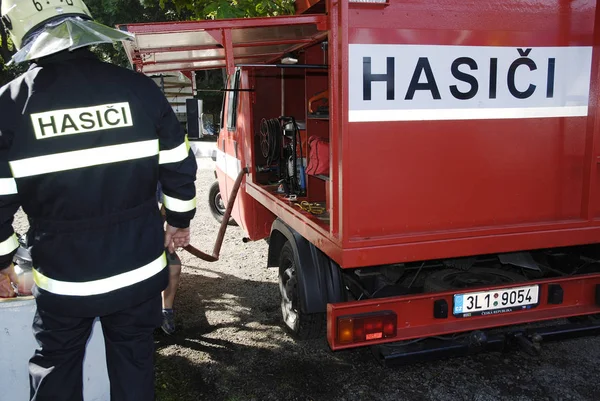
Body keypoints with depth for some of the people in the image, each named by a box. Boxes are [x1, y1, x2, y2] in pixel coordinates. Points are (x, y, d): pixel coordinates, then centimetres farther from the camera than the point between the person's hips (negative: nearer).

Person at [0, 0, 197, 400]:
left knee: (55, 367, 22)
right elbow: (180, 170, -1)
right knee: (133, 360, 20)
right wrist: (180, 221, 16)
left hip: (62, 280, -1)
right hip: (139, 271, 2)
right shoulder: (140, 89, -8)